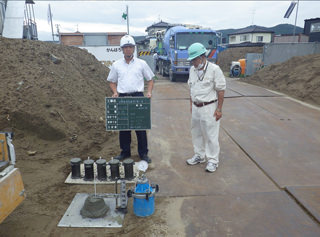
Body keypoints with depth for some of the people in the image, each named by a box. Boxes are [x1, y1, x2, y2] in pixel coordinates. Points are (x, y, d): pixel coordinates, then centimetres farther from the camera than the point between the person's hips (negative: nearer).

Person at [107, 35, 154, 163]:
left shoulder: (141, 63, 6)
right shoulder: (116, 65, 9)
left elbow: (150, 79, 11)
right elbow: (112, 81, 17)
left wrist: (149, 92, -5)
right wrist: (115, 92, -1)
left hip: (138, 96, -1)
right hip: (122, 97, 2)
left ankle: (143, 153, 12)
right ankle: (125, 152, 22)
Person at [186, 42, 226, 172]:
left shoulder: (214, 69, -12)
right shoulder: (192, 70, 8)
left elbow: (221, 90, -11)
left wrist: (219, 109, -12)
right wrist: (191, 104, 15)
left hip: (209, 108, -7)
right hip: (196, 107, 7)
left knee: (211, 135, 0)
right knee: (196, 133, 16)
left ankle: (213, 160, 15)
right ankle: (199, 156, 33)